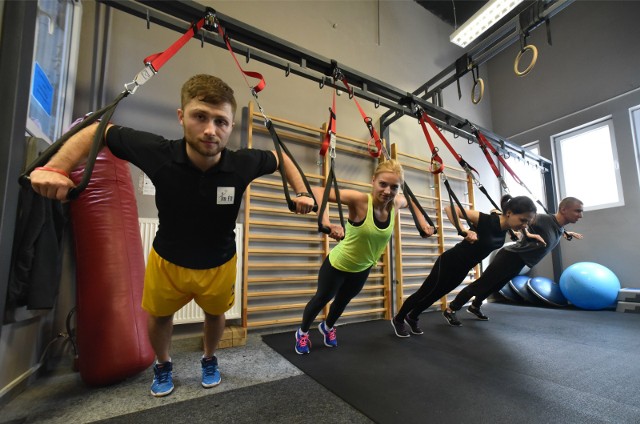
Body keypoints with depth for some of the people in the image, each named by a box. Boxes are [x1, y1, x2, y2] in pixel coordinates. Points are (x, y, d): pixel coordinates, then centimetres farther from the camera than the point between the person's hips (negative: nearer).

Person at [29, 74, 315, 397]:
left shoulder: (244, 164, -28)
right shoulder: (156, 152, -29)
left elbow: (281, 158, -6)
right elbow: (97, 132, -11)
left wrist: (301, 192, -18)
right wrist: (54, 168, -24)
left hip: (219, 263, 0)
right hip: (167, 259, 1)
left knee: (215, 314, 25)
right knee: (158, 316, 24)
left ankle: (209, 359, 59)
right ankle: (162, 365, 58)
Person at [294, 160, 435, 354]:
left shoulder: (395, 204, -17)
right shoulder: (359, 200, -35)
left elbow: (410, 200, 8)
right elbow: (317, 191, -42)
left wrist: (422, 222, -4)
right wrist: (327, 222, -56)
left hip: (363, 267, 6)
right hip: (338, 263, -5)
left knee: (344, 300, 29)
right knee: (322, 298, 17)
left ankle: (328, 327, 62)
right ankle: (302, 332, 48)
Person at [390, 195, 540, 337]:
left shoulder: (505, 224, -7)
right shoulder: (486, 220, -30)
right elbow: (450, 208, -32)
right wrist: (464, 231, -42)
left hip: (462, 269, 8)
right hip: (450, 262, -8)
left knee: (434, 296, 23)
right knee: (424, 294, 8)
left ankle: (412, 317, 46)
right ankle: (398, 319, 30)